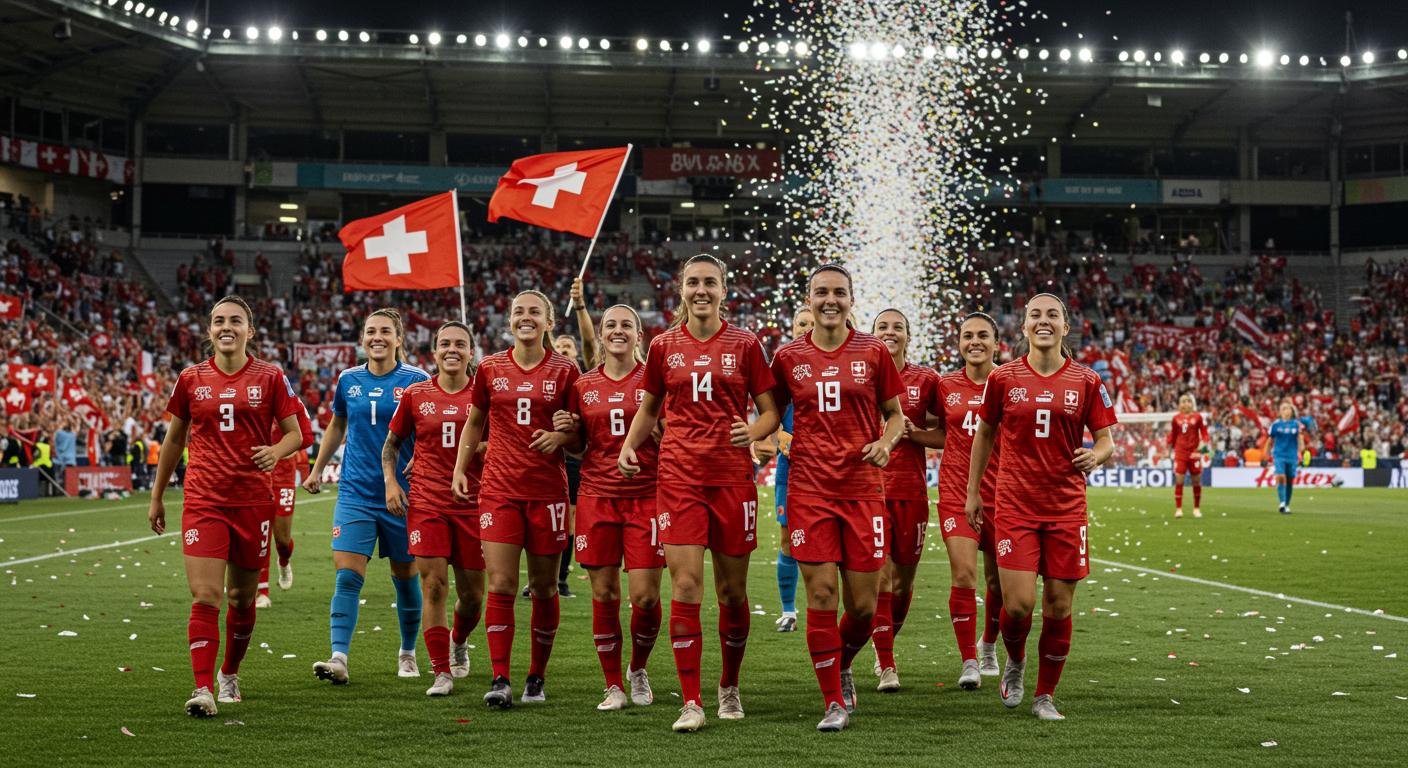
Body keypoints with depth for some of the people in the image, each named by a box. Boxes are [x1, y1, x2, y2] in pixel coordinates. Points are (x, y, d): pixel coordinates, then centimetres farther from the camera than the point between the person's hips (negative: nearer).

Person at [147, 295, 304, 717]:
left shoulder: (270, 378, 2)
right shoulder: (191, 379, 6)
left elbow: (294, 433, 6)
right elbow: (174, 438, 15)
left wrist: (275, 451, -18)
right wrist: (157, 496, 17)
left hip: (252, 500, 0)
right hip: (203, 500, 0)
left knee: (242, 596, 12)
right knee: (205, 597, -12)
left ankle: (229, 674, 33)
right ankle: (203, 689, -14)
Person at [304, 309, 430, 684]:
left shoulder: (417, 380, -5)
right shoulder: (348, 380, 5)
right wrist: (317, 469, 22)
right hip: (355, 494, 2)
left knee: (406, 576, 10)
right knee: (347, 575, -11)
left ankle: (408, 654, 27)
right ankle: (339, 657, -16)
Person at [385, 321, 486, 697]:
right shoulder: (415, 395, 4)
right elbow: (392, 442, 15)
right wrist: (390, 482, 2)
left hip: (472, 503, 0)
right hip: (426, 503, 0)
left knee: (472, 593, 7)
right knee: (433, 586, -9)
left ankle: (459, 643, 39)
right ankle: (441, 672, -2)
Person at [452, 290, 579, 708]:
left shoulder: (564, 371, 2)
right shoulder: (490, 369, 7)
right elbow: (474, 422, 19)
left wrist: (561, 437, -12)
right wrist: (459, 468, 11)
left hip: (547, 489, -1)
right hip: (500, 488, 1)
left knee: (544, 587, 6)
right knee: (501, 584, -8)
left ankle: (537, 677, 19)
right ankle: (500, 680, -8)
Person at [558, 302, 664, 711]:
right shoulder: (584, 386, 9)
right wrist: (567, 430, -2)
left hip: (645, 496, -2)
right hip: (597, 496, 2)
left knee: (645, 595, -7)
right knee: (604, 594, 1)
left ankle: (638, 669, 20)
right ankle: (613, 685, 12)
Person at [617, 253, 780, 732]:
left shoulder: (744, 345, 2)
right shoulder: (664, 347, 8)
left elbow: (770, 411, 5)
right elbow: (649, 407, 21)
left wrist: (754, 432, -16)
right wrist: (629, 447, 4)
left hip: (732, 478, 0)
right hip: (679, 478, 1)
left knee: (732, 589, 7)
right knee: (685, 587, -9)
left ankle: (730, 687, 27)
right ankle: (691, 703, -7)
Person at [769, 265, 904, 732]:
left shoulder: (873, 352, 3)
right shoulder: (788, 357, 5)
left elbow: (895, 414, 12)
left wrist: (886, 441, -8)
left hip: (863, 490, 0)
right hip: (809, 491, 0)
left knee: (863, 606, 1)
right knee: (821, 595, -6)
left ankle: (842, 666, 32)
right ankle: (834, 702, 7)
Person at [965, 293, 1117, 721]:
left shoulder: (1086, 381, 1)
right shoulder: (1004, 378, 1)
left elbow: (1105, 441, 6)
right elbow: (984, 433, 14)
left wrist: (1096, 456, -17)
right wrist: (972, 492, 14)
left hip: (1066, 506, 1)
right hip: (1015, 505, -1)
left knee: (1059, 606, 2)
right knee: (1018, 604, -11)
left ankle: (1045, 696, 19)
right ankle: (1015, 662, 23)